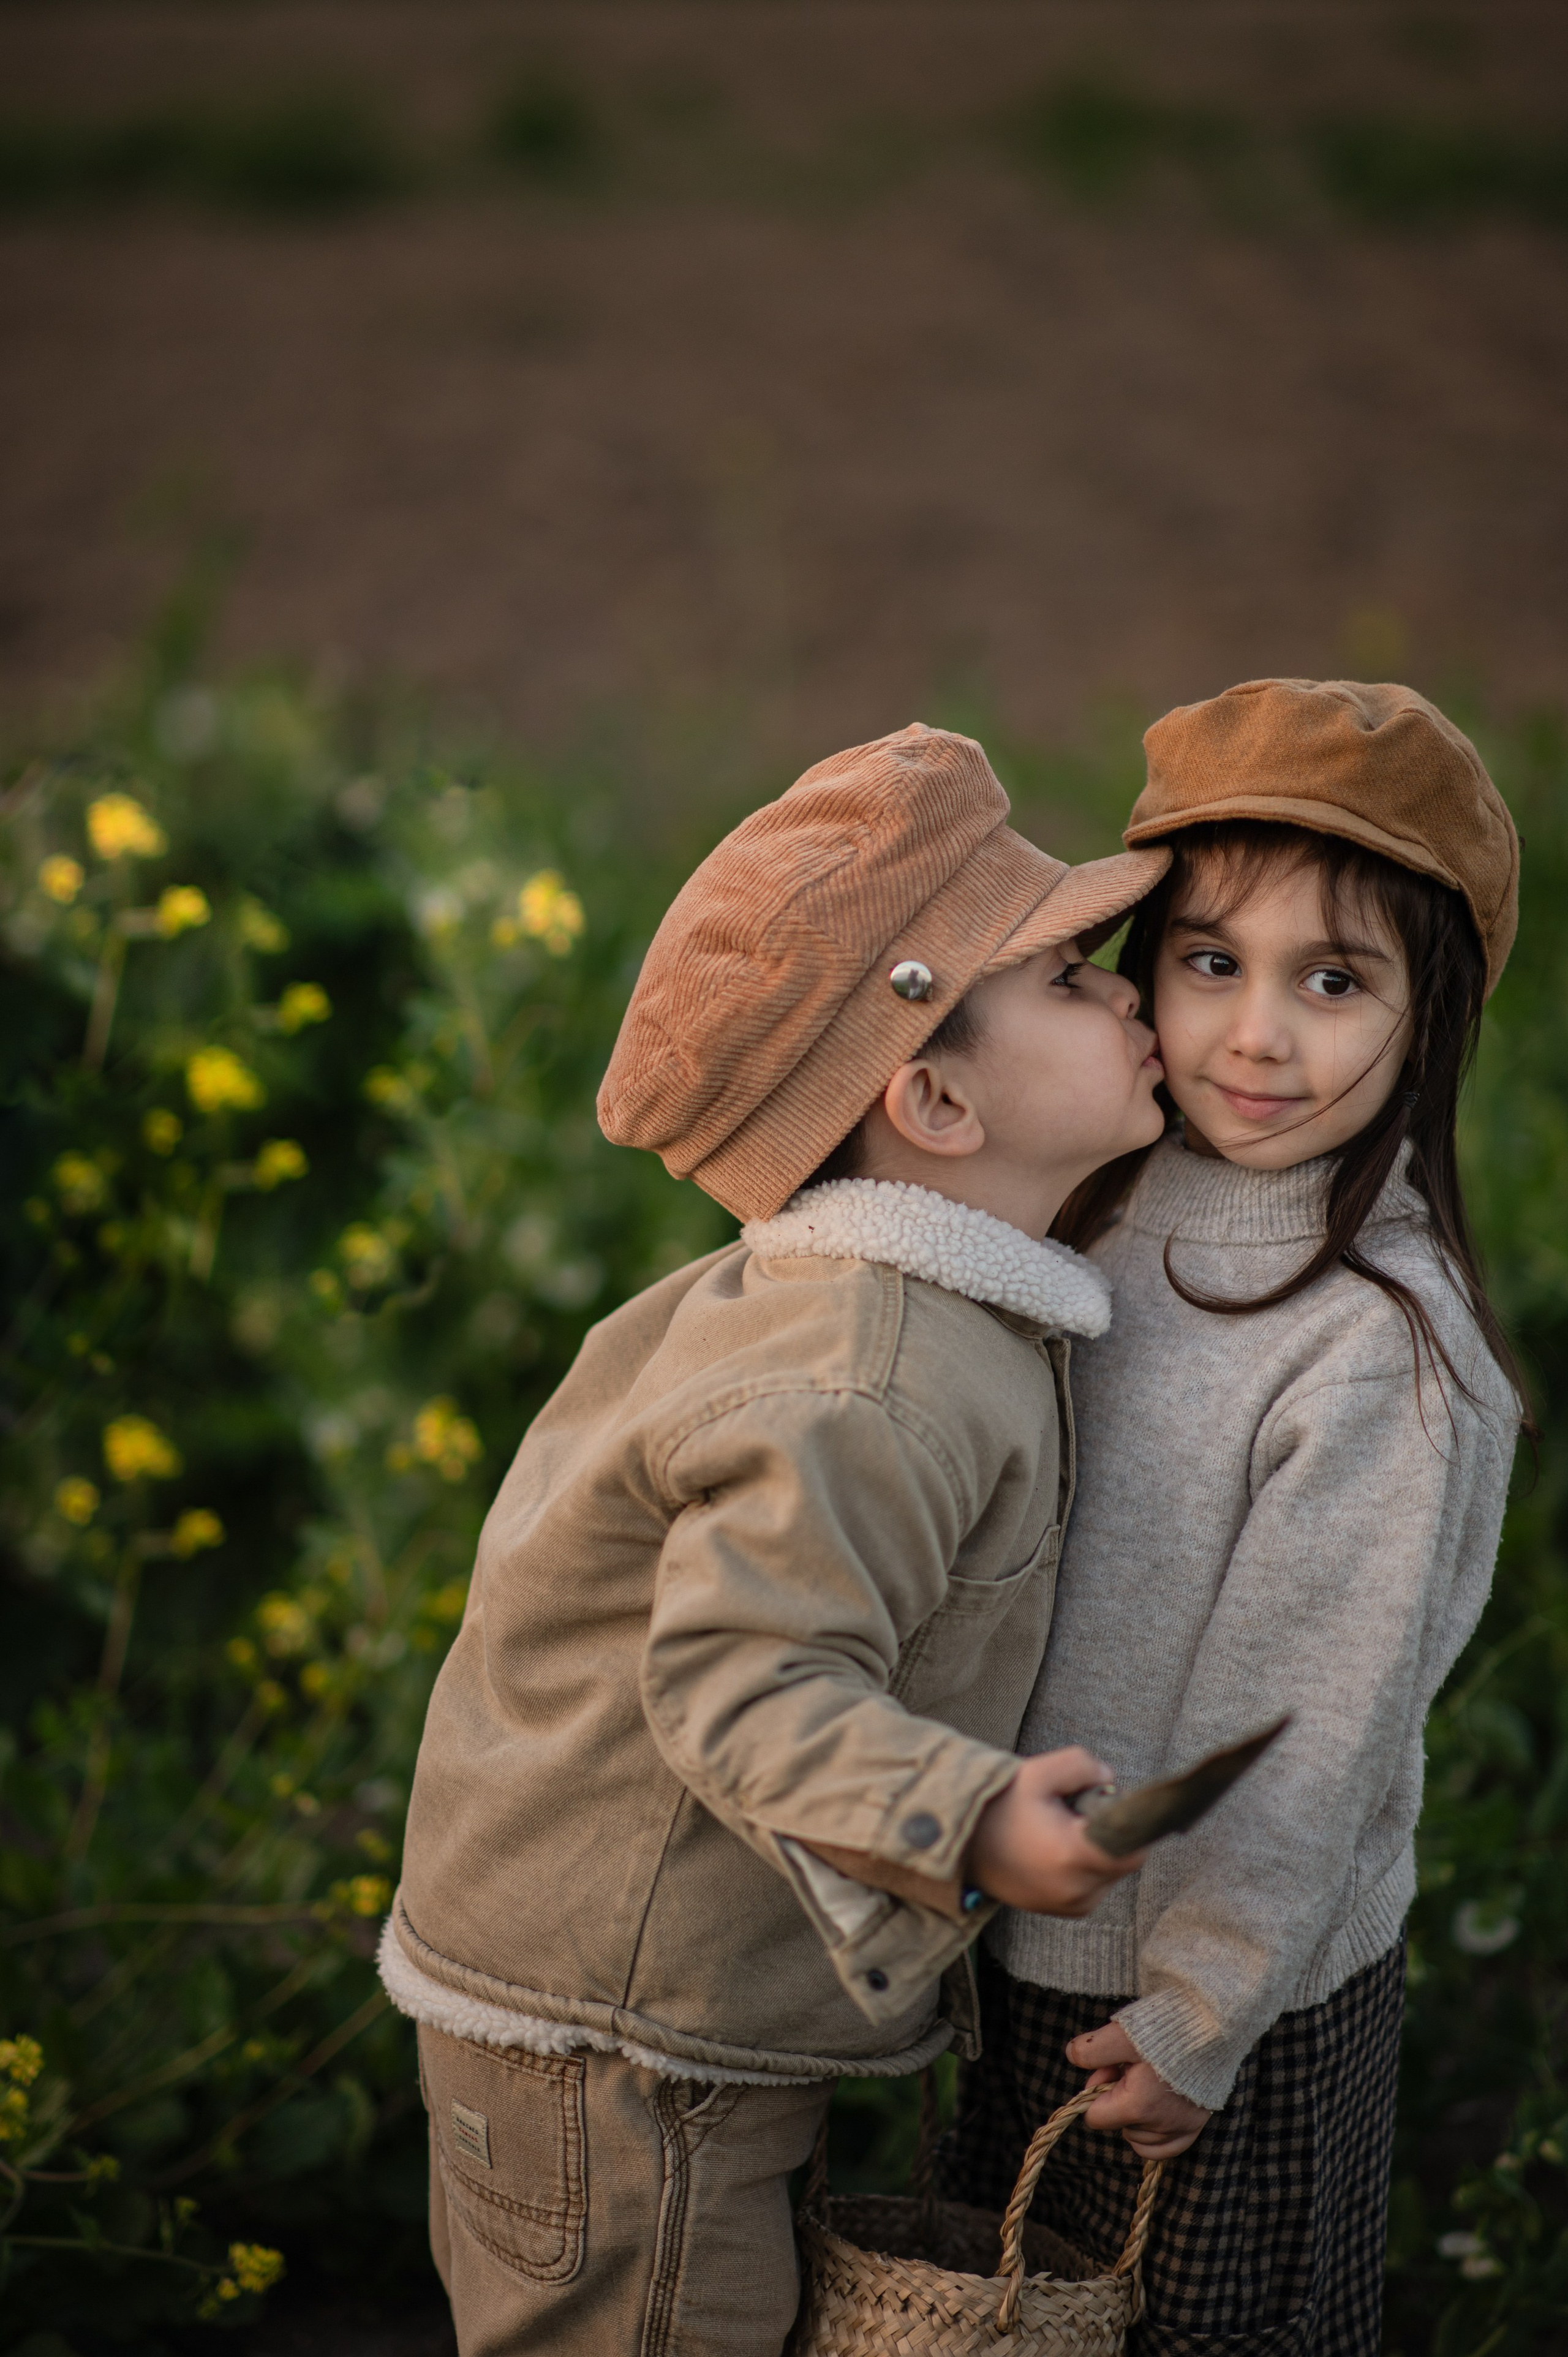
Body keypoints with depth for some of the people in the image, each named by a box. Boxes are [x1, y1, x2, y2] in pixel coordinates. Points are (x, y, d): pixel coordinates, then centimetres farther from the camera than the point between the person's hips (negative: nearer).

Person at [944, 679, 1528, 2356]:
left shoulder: (1384, 1351, -24)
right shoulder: (1111, 1226, -2)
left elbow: (1310, 1732, -20)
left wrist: (1200, 2020, -14)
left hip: (1235, 2012, -7)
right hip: (1033, 1962, 7)